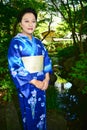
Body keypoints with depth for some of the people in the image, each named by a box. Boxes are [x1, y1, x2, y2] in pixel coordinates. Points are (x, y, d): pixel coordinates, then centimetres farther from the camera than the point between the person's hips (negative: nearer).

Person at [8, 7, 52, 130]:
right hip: (27, 85, -5)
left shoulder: (38, 42, 8)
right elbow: (15, 67, -16)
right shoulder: (16, 42, -10)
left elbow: (46, 59, 8)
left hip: (41, 83, 5)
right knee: (30, 114, 8)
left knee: (41, 111, 16)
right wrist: (34, 81, -17)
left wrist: (47, 78, -7)